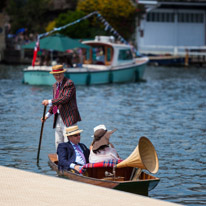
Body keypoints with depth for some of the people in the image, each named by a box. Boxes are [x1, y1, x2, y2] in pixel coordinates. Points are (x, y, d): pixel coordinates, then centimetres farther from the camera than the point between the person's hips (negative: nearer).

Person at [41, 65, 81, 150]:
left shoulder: (69, 84, -10)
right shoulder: (55, 86, 17)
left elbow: (65, 98, -23)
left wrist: (49, 102, -21)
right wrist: (48, 115, 14)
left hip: (68, 118, -9)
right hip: (58, 117, 9)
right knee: (58, 143, 11)